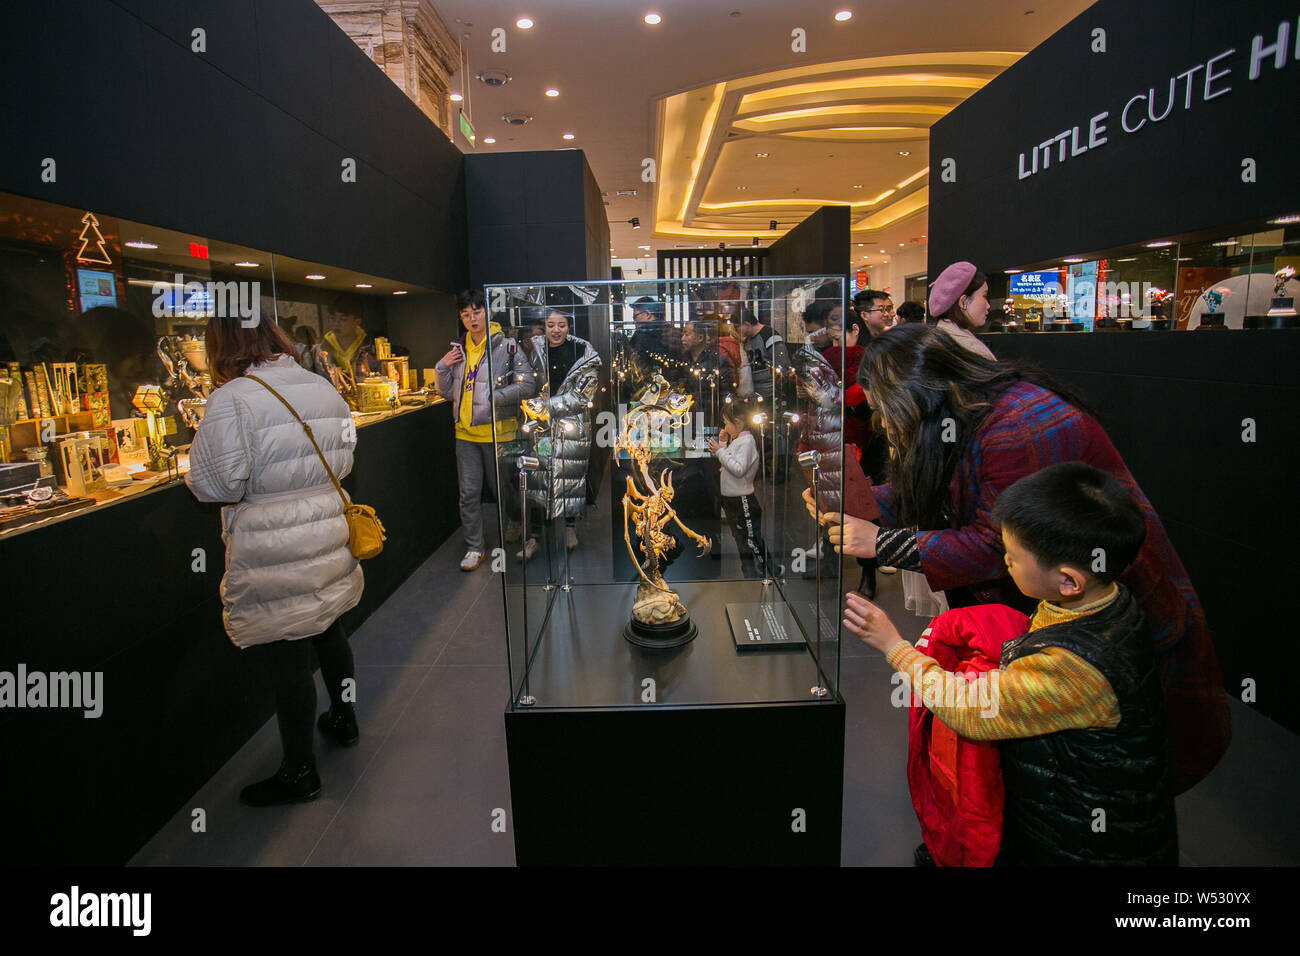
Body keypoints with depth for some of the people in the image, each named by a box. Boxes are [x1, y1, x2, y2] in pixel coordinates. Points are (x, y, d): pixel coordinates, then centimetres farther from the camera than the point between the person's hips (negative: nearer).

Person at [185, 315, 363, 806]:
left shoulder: (232, 400, -18)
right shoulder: (322, 387, 5)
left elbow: (216, 485, -19)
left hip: (273, 557, -7)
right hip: (327, 539, 8)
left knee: (287, 658, 4)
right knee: (328, 630, 25)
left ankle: (299, 771, 19)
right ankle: (344, 720, 44)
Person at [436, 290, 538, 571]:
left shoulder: (506, 346, -6)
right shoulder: (458, 350, 11)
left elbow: (528, 385, -11)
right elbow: (447, 393, 15)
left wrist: (495, 397, -18)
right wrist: (442, 368, -2)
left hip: (497, 430, -4)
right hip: (466, 432, 4)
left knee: (502, 488, 9)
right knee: (469, 492, 5)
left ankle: (512, 534, 35)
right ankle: (474, 547, 16)